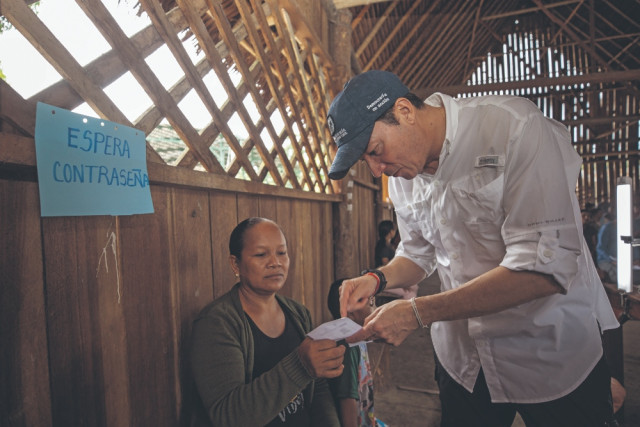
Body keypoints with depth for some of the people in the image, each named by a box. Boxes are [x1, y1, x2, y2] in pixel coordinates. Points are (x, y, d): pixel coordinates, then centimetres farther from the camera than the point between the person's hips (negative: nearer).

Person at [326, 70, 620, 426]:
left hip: (552, 354, -4)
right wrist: (378, 279, -10)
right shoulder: (402, 174, -2)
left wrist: (417, 312, -29)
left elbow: (545, 267, -28)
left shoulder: (514, 128, -22)